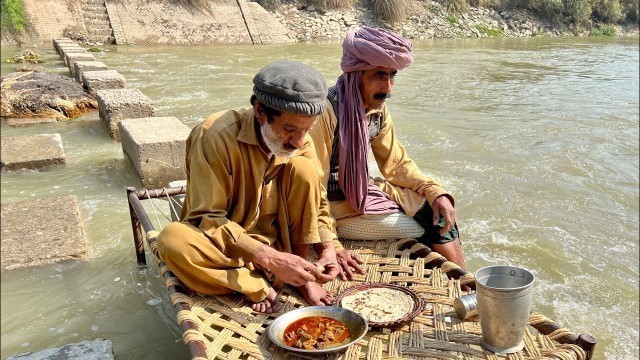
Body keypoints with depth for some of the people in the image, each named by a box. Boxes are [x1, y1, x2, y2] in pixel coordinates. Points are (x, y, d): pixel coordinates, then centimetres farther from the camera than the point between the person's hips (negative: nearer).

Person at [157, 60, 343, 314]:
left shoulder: (299, 142, -10)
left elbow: (316, 202, -1)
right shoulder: (217, 136, -26)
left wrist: (328, 248, -20)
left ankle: (300, 278, -12)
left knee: (302, 168, -20)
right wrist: (269, 258, -35)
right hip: (225, 244, -3)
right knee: (172, 239, -36)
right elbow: (206, 219, -26)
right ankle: (258, 288, -19)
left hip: (275, 237, 4)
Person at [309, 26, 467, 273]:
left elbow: (397, 163, 8)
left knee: (439, 211, -1)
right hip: (336, 207, -7)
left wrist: (436, 192, -7)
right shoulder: (326, 113, -27)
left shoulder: (378, 110, -2)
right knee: (430, 229, -9)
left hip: (364, 193, 7)